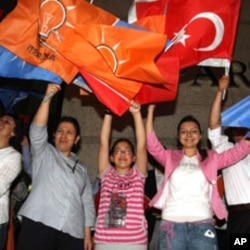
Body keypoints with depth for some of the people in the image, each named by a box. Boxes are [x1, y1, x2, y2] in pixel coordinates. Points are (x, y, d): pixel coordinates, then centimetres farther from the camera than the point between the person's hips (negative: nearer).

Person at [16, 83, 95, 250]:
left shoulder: (81, 169, 24)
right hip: (39, 225, -3)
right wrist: (48, 97, -16)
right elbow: (37, 130, -5)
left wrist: (88, 233, 6)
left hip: (72, 232, 4)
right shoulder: (44, 154, 14)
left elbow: (87, 202, 18)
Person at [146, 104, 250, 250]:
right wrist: (151, 110, -3)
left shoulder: (211, 157, 14)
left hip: (202, 224, 0)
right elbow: (152, 144, 0)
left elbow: (237, 152, 6)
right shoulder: (170, 157, 13)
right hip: (172, 224, 0)